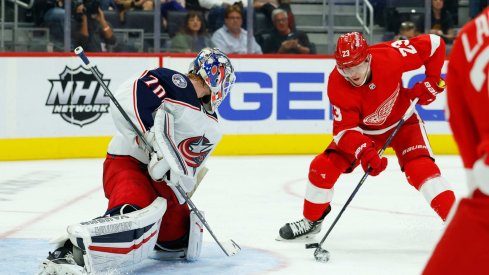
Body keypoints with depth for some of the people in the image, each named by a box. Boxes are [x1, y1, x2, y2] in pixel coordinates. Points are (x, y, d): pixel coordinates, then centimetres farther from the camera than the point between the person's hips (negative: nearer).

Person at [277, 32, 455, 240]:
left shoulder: (389, 56, -32)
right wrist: (364, 152, -45)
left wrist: (432, 81, -22)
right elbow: (345, 129, -28)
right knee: (323, 167, -8)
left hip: (402, 120, -2)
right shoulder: (337, 85, -29)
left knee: (420, 167, -25)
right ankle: (311, 221, 16)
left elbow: (434, 44, -21)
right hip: (364, 130, 2)